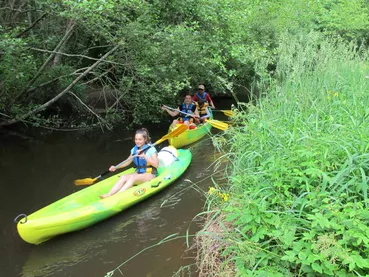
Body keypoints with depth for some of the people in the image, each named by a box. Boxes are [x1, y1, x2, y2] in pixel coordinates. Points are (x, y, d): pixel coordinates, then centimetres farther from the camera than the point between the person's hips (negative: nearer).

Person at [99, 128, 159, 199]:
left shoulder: (151, 150, -9)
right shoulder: (134, 150, 8)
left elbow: (156, 165, -18)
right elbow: (127, 162, 18)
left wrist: (145, 156, -27)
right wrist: (116, 167, 4)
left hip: (149, 174, -6)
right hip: (138, 173, 6)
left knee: (132, 178, -32)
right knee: (123, 177, -21)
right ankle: (109, 194, -35)